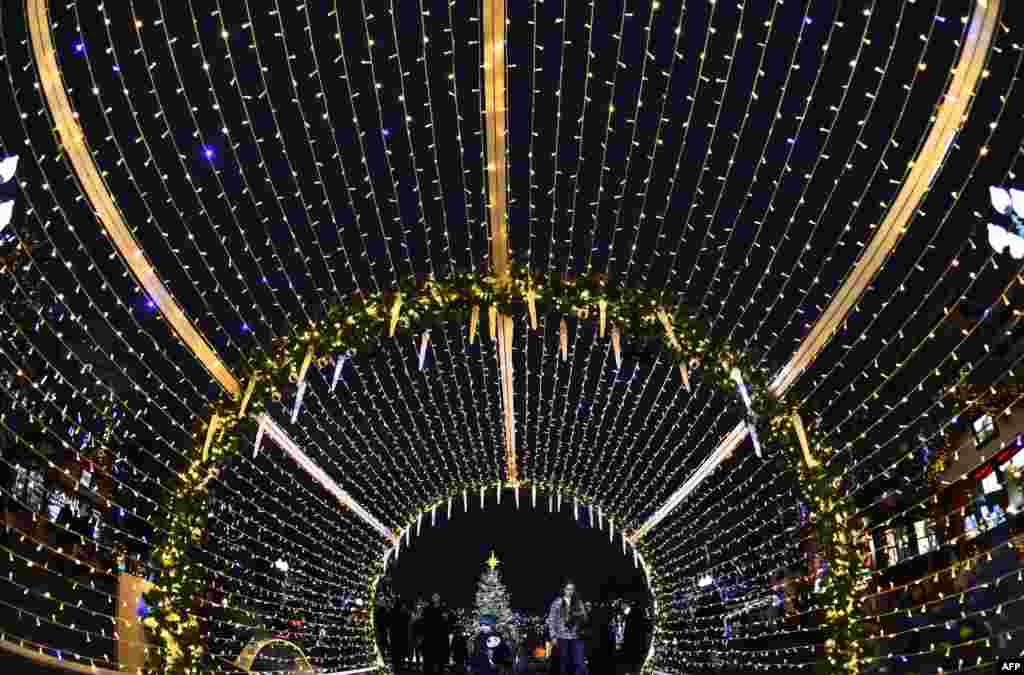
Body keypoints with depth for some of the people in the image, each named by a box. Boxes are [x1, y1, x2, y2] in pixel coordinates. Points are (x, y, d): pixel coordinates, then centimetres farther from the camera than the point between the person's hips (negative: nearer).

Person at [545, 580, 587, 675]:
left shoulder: (579, 602, 8)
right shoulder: (557, 602, 2)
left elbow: (584, 619, 9)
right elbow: (551, 620, 3)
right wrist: (553, 636, -3)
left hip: (576, 636, 2)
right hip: (562, 637, -1)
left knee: (579, 664, -6)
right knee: (564, 664, 3)